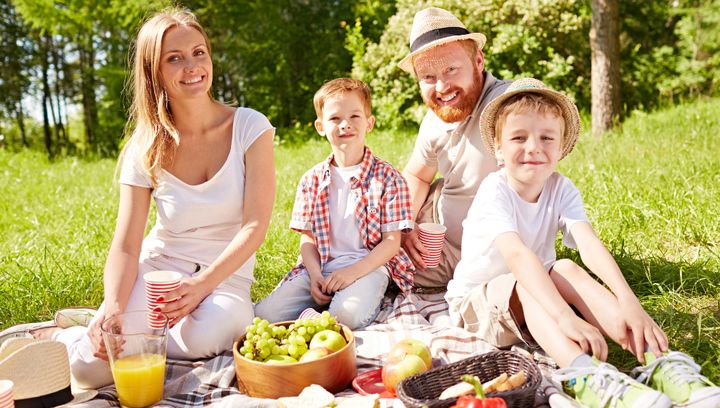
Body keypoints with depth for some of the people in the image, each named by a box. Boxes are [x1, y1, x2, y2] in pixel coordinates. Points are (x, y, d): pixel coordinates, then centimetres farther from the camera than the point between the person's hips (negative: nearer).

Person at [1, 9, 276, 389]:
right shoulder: (145, 150, -4)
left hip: (226, 273, 0)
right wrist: (112, 305, -29)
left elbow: (255, 225, -14)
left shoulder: (250, 128, -9)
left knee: (206, 334, -36)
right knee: (93, 365, -26)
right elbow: (125, 247, -8)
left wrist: (202, 284, -28)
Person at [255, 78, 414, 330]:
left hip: (368, 266, -4)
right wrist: (315, 274, -9)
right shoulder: (312, 180, 10)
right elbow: (307, 238, 10)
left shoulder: (387, 177, -1)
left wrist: (354, 271, -17)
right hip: (320, 268, 4)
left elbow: (392, 241, -4)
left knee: (348, 314, -36)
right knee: (265, 314, -15)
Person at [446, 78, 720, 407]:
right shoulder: (495, 191, -24)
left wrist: (628, 302, -41)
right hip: (476, 299, -3)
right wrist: (566, 316, -53)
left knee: (566, 270, -27)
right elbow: (517, 255, -40)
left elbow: (589, 244, -25)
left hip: (535, 297, 4)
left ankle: (658, 362, -37)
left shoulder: (561, 189, -9)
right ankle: (586, 376, -53)